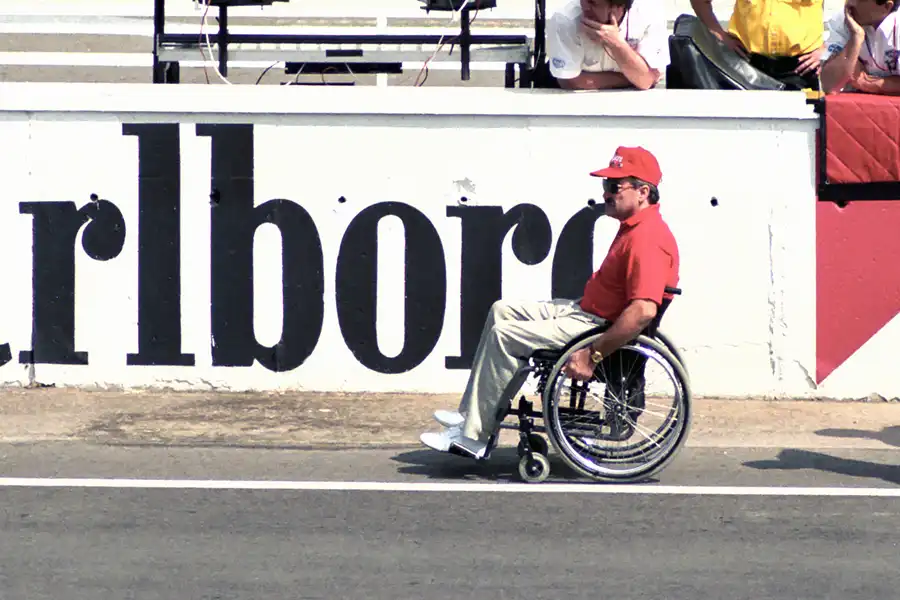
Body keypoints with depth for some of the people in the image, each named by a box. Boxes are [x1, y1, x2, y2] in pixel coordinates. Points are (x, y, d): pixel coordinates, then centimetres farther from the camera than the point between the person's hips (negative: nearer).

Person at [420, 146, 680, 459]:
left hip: (603, 326, -12)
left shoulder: (647, 239, -25)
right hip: (587, 310, 12)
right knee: (502, 311, 15)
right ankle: (471, 414, 15)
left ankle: (473, 436, -9)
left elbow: (643, 310, -35)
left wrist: (593, 354, -31)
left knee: (505, 336, -15)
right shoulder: (634, 226, 11)